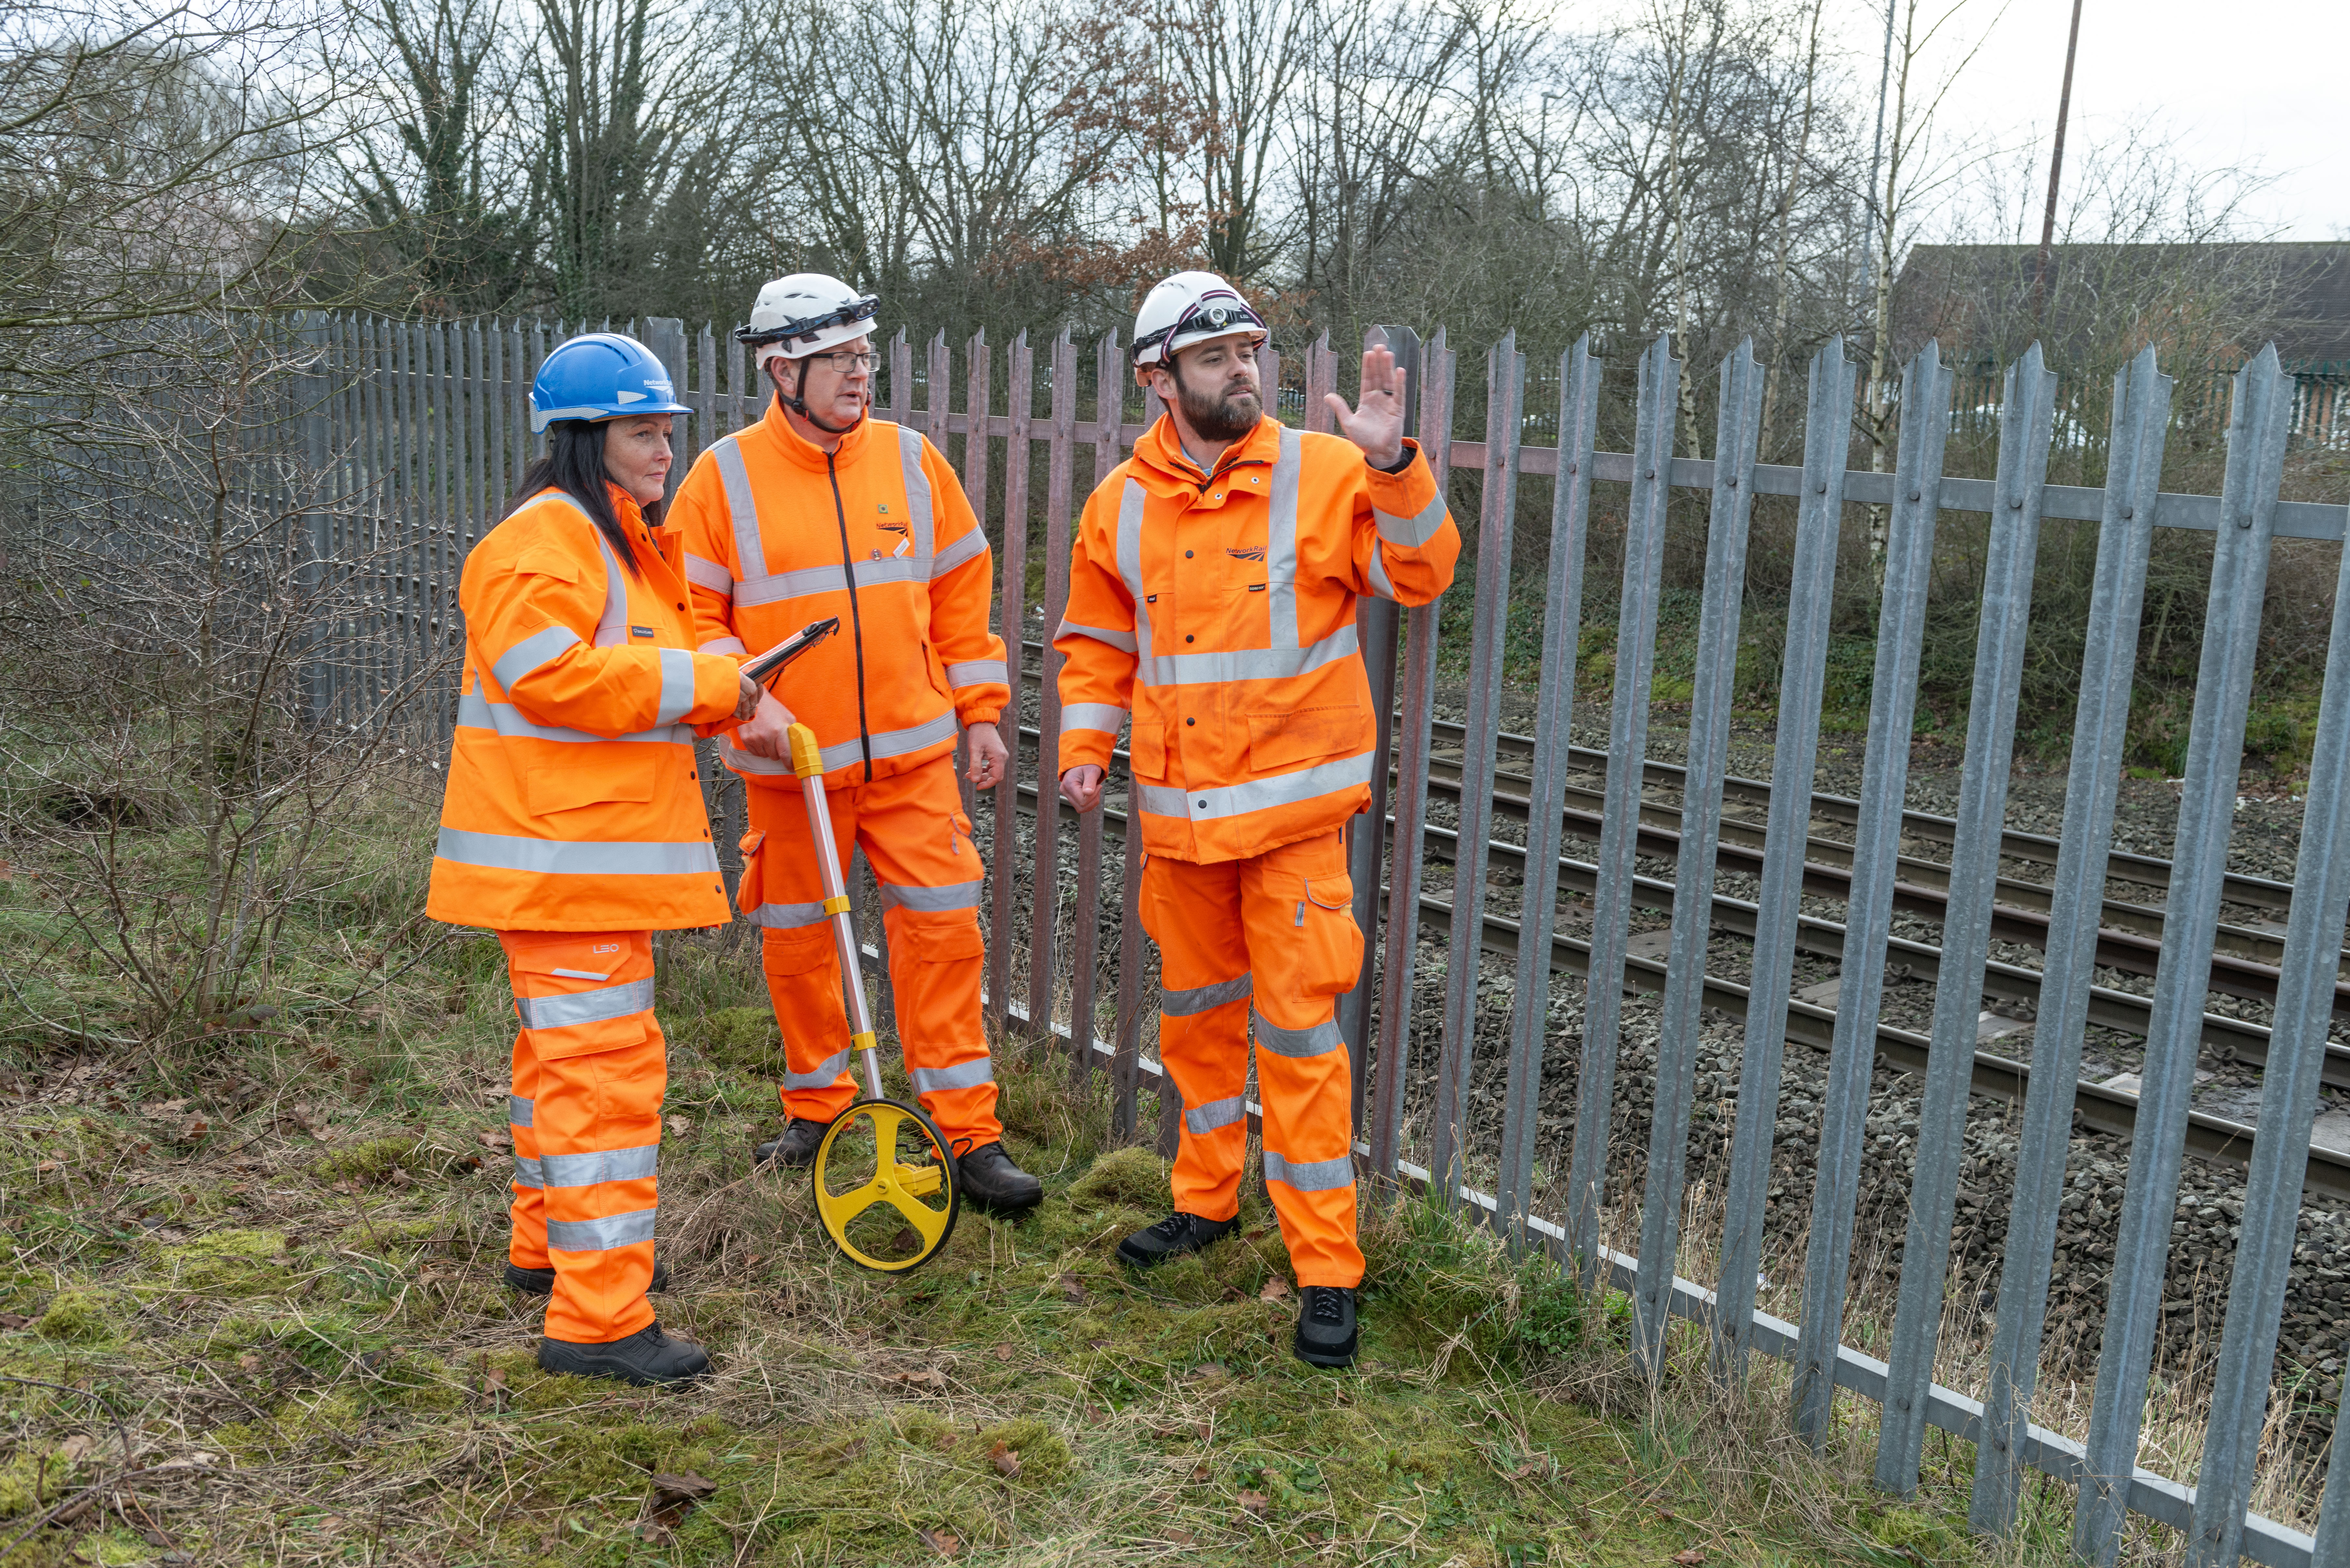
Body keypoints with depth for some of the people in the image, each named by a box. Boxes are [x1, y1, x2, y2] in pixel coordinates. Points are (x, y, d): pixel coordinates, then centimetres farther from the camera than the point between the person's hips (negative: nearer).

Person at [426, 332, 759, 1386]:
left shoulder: (622, 541, 19)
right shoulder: (540, 539, -15)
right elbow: (553, 676, -27)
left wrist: (728, 698, 6)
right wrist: (702, 683, -21)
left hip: (601, 848, 11)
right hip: (560, 857, -11)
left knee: (566, 1050, 22)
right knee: (606, 1063, -11)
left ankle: (549, 1244, 39)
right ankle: (597, 1318, -5)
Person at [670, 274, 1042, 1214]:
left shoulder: (911, 461, 4)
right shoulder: (725, 476, -2)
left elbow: (961, 592, 11)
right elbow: (692, 612, 0)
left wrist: (980, 712, 9)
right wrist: (741, 704, -15)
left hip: (912, 752, 1)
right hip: (787, 760, -1)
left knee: (942, 931, -2)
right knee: (796, 941, 11)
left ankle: (968, 1133, 7)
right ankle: (815, 1109, 32)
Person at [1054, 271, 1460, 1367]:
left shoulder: (1324, 473, -6)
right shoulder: (1122, 502, 5)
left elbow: (1420, 576, -12)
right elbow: (1097, 640, 15)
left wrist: (1392, 464, -25)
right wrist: (1085, 744, 4)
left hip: (1292, 803, -4)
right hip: (1176, 807, 4)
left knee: (1297, 1030, -3)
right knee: (1195, 1011, 17)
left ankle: (1327, 1268, 8)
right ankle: (1207, 1198, 37)